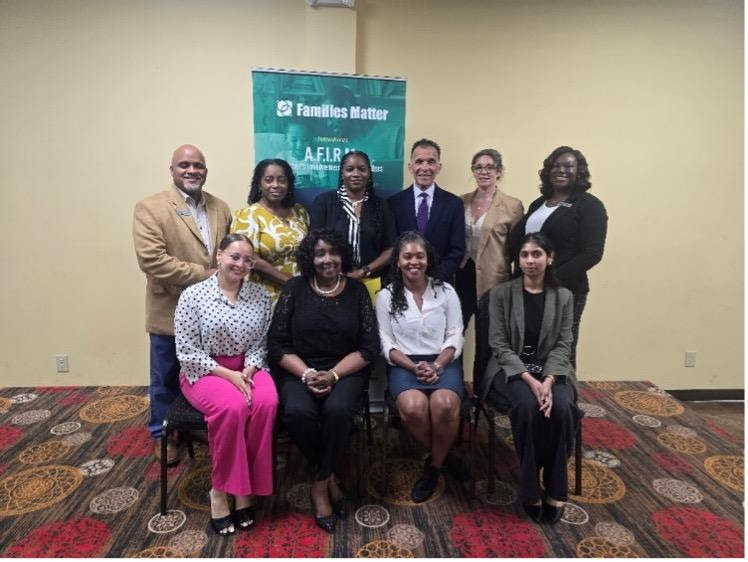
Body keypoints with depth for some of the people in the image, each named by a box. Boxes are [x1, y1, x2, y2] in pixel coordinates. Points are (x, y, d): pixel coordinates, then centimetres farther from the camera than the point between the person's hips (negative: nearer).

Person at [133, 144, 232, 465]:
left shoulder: (220, 208, 7)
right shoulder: (150, 208, -11)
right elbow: (151, 259, -22)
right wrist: (203, 274, -21)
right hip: (171, 312, -4)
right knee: (166, 379, 14)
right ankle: (164, 434, 34)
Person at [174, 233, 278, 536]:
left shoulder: (261, 296, 3)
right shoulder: (193, 295, -7)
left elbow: (260, 344, 4)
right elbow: (186, 352, -9)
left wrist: (248, 371, -15)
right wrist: (228, 374, -17)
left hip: (248, 368, 3)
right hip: (205, 370, -3)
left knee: (267, 403, -29)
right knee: (232, 406, -33)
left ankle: (245, 488, -12)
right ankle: (220, 490, -13)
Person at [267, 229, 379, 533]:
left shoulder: (357, 290, 2)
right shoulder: (294, 289, 1)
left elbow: (369, 346, -2)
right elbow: (277, 344, -2)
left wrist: (333, 374, -16)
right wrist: (306, 374, -17)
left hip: (345, 371, 0)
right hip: (298, 370, 1)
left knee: (338, 409, -31)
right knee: (298, 412, -29)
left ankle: (320, 483, -5)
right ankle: (330, 477, -2)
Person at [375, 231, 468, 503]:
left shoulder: (446, 291, 6)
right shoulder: (386, 296, 5)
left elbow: (455, 337, 3)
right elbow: (387, 343, 0)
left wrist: (436, 366, -14)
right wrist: (414, 367, -14)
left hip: (443, 362, 1)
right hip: (403, 364, 0)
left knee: (444, 405, -31)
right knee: (413, 407, -31)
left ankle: (433, 466, -2)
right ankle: (444, 456, 1)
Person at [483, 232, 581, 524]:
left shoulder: (563, 296, 6)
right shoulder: (501, 293, -1)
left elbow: (563, 346, 0)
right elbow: (499, 344, -7)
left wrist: (548, 380, -18)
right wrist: (529, 379, -19)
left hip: (551, 369, 2)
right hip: (511, 368, -2)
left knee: (561, 408, -29)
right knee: (527, 407, -32)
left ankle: (555, 489, -9)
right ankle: (530, 489, -13)